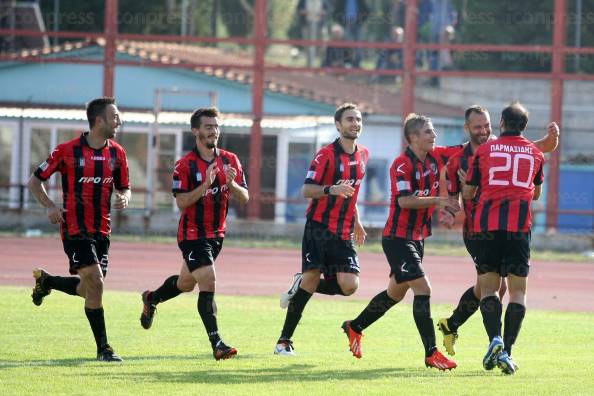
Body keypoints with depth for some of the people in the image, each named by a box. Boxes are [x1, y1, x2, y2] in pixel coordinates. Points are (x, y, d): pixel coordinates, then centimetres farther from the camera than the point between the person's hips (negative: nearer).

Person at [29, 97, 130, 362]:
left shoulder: (117, 153, 6)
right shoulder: (67, 151, -8)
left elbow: (124, 188, 16)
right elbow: (35, 181, 1)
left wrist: (124, 199, -8)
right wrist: (50, 206, -15)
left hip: (101, 230, 6)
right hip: (75, 228, -6)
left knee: (89, 289, 8)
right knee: (96, 282, -16)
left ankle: (46, 281, 39)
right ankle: (103, 348, -7)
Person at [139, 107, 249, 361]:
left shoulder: (230, 160, 3)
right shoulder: (185, 165, -11)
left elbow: (244, 198, 0)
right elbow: (181, 202, -18)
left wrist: (231, 184, -20)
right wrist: (205, 185, -30)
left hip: (216, 234, 6)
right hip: (193, 233, -6)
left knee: (186, 283, 20)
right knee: (208, 284, -17)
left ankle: (152, 298, 49)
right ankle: (216, 344, -18)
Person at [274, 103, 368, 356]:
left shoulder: (363, 155, 12)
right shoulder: (327, 154, -8)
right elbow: (307, 190, -13)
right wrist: (331, 189, -31)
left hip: (344, 233, 6)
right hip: (319, 227, -6)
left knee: (349, 285, -11)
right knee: (312, 277, -13)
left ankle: (301, 286, 17)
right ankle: (284, 341, -2)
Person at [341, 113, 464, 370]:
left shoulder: (435, 157, 4)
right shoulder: (402, 165, -17)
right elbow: (404, 200, -27)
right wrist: (437, 200, -30)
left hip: (417, 238, 9)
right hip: (398, 238, -9)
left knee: (396, 292, 20)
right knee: (422, 288, -15)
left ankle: (355, 327, 40)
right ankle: (431, 353, -14)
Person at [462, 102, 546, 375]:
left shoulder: (484, 151, 9)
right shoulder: (535, 153, 13)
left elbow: (467, 193, 12)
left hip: (487, 224, 0)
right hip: (519, 225, 0)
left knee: (488, 287, 5)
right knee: (517, 290, 5)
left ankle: (495, 339, -18)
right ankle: (507, 351, -6)